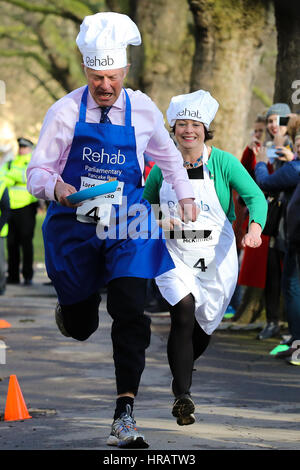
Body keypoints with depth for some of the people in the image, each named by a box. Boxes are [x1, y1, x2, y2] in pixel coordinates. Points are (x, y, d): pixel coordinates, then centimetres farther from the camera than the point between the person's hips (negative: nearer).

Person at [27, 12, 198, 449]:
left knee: (130, 314, -15)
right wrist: (56, 187, -26)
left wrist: (185, 196, 17)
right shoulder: (65, 113, -7)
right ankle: (68, 304, 49)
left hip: (126, 226, 1)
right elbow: (37, 170, -6)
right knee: (79, 328, 9)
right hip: (74, 225, 0)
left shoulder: (143, 110, -1)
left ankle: (125, 413, -12)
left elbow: (167, 155, 19)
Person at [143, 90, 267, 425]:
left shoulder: (222, 162, -7)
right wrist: (156, 219, -8)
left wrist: (255, 226, -33)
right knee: (183, 314, -21)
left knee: (204, 325, 13)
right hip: (173, 255, 0)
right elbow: (145, 202, 14)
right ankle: (182, 396, -16)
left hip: (216, 258, 0)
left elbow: (255, 196, -14)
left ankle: (180, 376, 45)